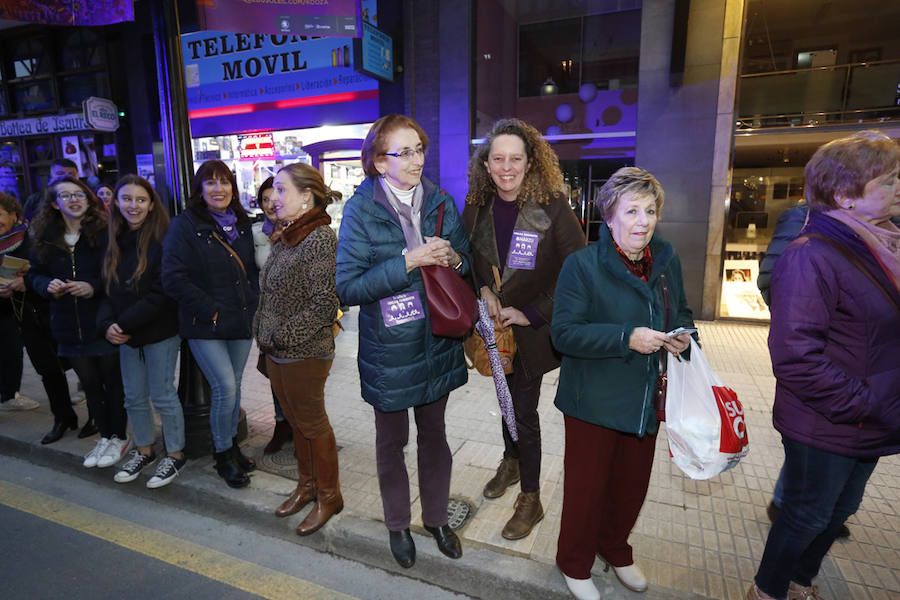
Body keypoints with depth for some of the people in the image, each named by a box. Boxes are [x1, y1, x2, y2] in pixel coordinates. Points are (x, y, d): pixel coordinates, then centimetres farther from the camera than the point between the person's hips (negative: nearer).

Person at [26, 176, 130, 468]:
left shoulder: (106, 232, -8)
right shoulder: (46, 238, 8)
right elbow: (34, 274, 14)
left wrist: (94, 287, -23)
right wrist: (47, 285, -7)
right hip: (70, 326, 5)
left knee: (113, 381, 8)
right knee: (90, 384, 15)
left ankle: (120, 436, 24)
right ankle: (105, 435, 31)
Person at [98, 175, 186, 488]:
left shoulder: (161, 240, -13)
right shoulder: (114, 242, 7)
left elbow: (161, 293, -17)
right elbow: (108, 288, 9)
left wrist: (125, 324, -15)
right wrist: (108, 324, -7)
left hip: (160, 332, -6)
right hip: (125, 334, 6)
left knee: (163, 396, 4)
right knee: (134, 397, 15)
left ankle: (175, 455, 21)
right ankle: (143, 451, 34)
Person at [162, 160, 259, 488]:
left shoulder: (242, 224, 9)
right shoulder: (185, 225, -6)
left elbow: (254, 268, 18)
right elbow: (173, 278, -12)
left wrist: (253, 301, 3)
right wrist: (211, 310, -15)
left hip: (242, 323, 5)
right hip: (205, 326, -5)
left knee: (234, 385, 12)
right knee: (225, 387, -7)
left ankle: (232, 445, 31)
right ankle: (223, 456, 14)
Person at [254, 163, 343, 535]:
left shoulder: (320, 239, -19)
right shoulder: (286, 236, 10)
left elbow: (324, 306, -22)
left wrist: (283, 336, -17)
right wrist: (263, 332, 9)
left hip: (304, 354, -8)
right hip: (276, 351, 8)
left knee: (312, 424, 7)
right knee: (296, 421, 20)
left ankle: (328, 496, 27)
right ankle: (307, 485, 39)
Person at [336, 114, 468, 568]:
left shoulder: (440, 203, 0)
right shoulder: (360, 211, -12)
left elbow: (467, 264, 8)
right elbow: (347, 287, -19)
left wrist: (452, 258, -15)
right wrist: (408, 262, -25)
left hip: (437, 344, 4)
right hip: (388, 349, -3)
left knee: (434, 434, 19)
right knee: (392, 440, 16)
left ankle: (436, 517, 43)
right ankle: (398, 523, 41)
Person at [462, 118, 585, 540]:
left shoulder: (553, 207, -17)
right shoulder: (477, 205, -4)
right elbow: (466, 257, 10)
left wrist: (530, 313, -17)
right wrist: (482, 290, -8)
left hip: (531, 329, -4)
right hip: (493, 326, 4)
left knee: (524, 412, 3)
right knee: (506, 398, 22)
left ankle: (530, 499, 25)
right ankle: (511, 462, 49)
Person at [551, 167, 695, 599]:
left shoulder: (667, 259, 3)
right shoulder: (582, 264, -16)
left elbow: (681, 312, 16)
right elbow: (564, 332, -21)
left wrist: (683, 335, -6)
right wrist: (627, 338, -28)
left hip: (647, 400, 6)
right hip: (595, 401, -5)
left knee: (633, 485, 22)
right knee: (587, 487, 11)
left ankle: (615, 549, 50)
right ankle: (574, 564, 38)